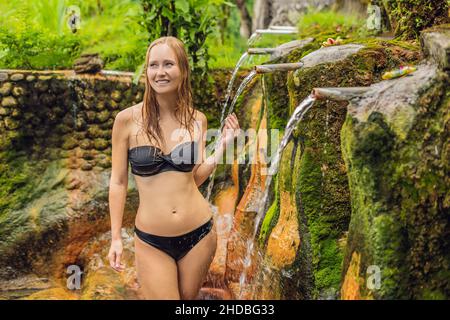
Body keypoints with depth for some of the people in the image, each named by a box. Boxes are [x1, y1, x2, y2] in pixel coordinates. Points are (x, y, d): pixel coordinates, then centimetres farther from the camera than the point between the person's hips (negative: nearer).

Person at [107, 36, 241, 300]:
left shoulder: (197, 120, 1)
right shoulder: (127, 119, -8)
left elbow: (196, 178, 7)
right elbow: (118, 182, -2)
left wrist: (223, 145, -2)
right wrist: (116, 238, -1)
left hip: (199, 234, 3)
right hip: (152, 241, -3)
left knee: (188, 297, 19)